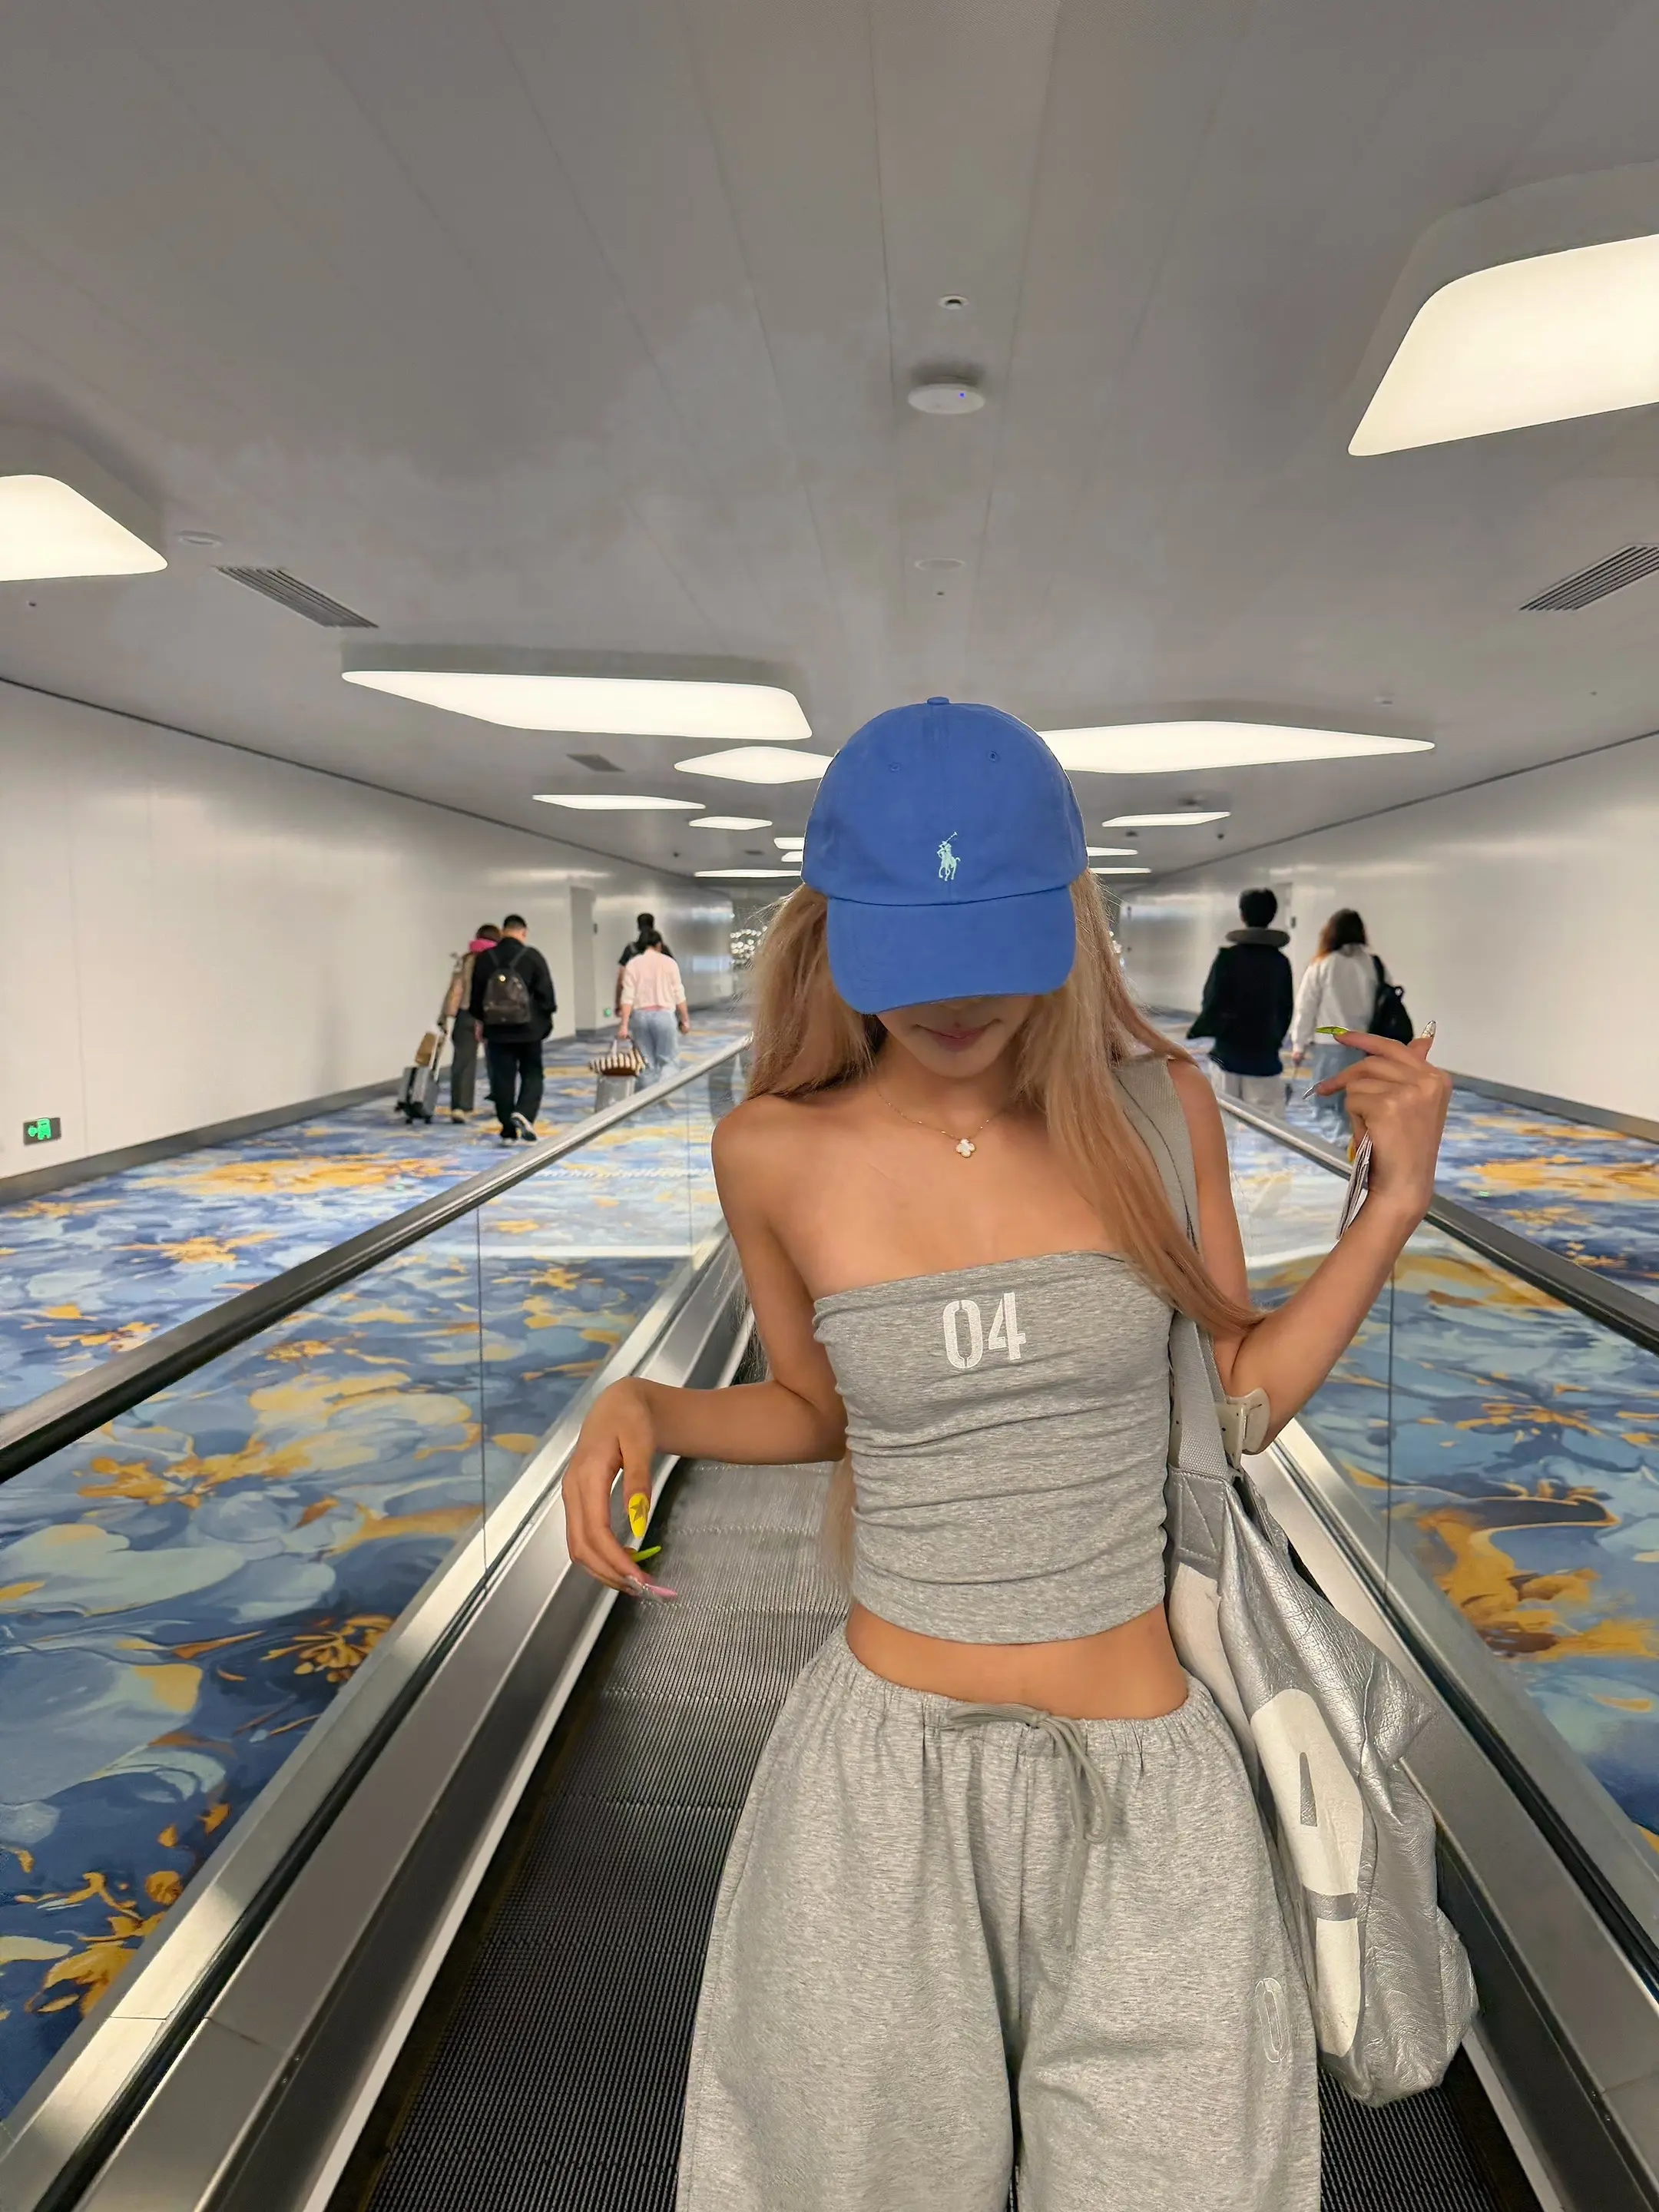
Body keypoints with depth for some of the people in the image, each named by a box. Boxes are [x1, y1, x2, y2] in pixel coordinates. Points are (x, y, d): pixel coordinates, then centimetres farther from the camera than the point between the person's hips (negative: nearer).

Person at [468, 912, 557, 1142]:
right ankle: (524, 1113, -14)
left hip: (496, 1029, 2)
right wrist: (548, 1014, 10)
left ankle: (508, 1131, 11)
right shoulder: (532, 957, -8)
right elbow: (546, 992, -6)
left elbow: (476, 995, 7)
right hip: (529, 1028, -2)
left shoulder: (484, 959, 0)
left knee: (502, 1079, 8)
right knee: (532, 1074, 10)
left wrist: (480, 1020, 21)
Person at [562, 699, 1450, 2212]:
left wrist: (1396, 1203, -7)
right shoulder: (776, 1152, -8)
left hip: (1144, 1771, 1)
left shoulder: (1156, 1104, -8)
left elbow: (1243, 1392, 2)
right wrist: (638, 1410, -9)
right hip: (885, 1762, 0)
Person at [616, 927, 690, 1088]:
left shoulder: (632, 964, 4)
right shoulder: (669, 962, 1)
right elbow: (679, 995, 0)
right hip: (664, 1014, -2)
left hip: (639, 1015, 2)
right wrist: (685, 1019, 9)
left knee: (646, 1063, 10)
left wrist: (624, 1025, -4)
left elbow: (627, 997, -3)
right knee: (670, 1060, 6)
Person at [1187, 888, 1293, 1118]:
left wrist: (1195, 1030, 8)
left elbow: (1214, 1005, -11)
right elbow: (1285, 1010, 11)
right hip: (1265, 1058, 2)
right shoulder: (1280, 962, 3)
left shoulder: (1229, 957, -8)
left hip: (1229, 1056, -2)